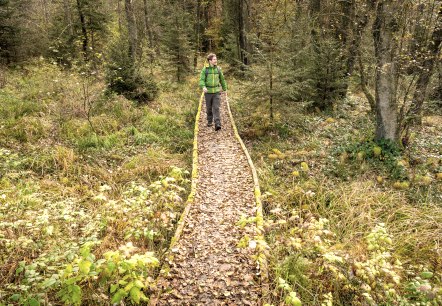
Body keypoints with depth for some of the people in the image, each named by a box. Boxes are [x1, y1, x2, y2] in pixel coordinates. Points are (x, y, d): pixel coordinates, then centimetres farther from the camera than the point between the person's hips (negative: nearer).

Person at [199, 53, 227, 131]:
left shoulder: (218, 69, 3)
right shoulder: (205, 70, -4)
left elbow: (222, 79, 15)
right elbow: (201, 80, -9)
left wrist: (225, 88, 23)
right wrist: (203, 87, -29)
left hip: (216, 92, 1)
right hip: (208, 92, 0)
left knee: (216, 108, -9)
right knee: (209, 108, 12)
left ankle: (217, 124, -15)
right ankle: (209, 121, 33)